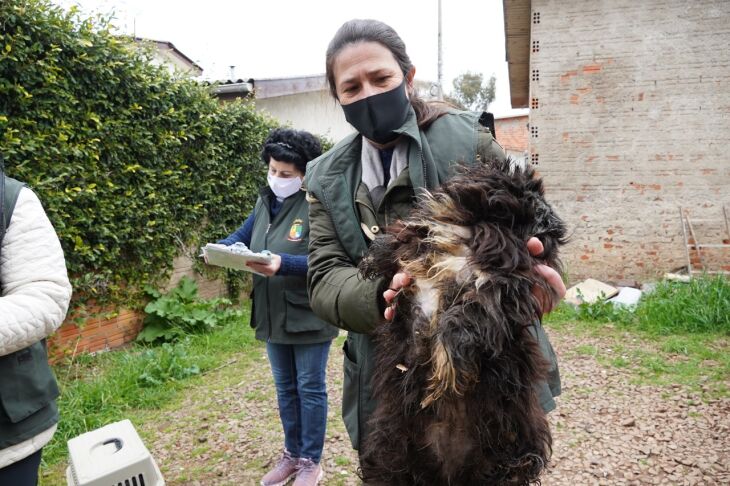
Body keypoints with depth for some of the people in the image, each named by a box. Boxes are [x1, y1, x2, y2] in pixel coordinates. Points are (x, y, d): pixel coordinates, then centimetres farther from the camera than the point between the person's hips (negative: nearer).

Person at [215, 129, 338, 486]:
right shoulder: (266, 200, 7)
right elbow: (242, 235, 10)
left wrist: (282, 264, -36)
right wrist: (222, 248, -11)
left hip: (308, 317, -7)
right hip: (273, 316, 7)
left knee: (310, 388, 9)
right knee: (285, 387, 19)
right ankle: (292, 454, 38)